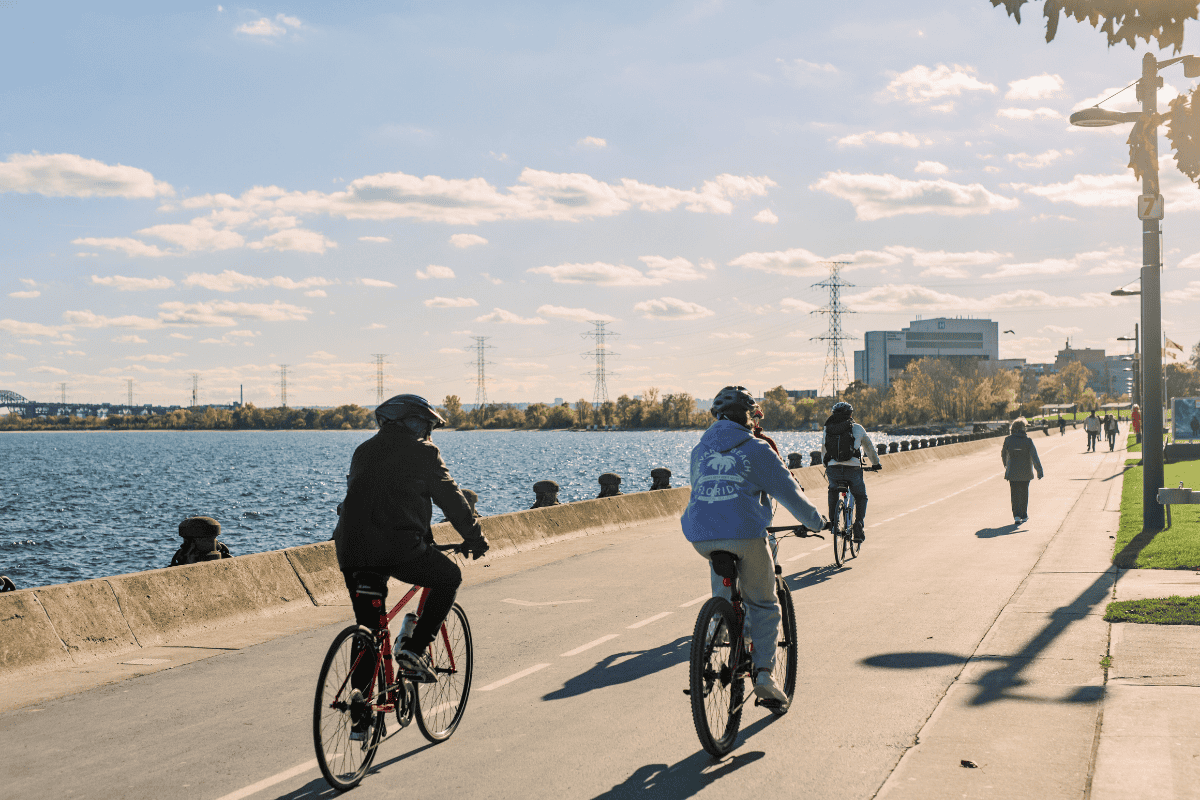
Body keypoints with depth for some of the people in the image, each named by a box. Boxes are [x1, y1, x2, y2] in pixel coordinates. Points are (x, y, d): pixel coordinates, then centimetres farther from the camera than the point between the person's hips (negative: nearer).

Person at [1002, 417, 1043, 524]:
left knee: (1015, 493, 3)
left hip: (1012, 472, 0)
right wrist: (1039, 471, -12)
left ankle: (1016, 515, -12)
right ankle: (1024, 516, 22)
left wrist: (1006, 465, 27)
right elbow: (1035, 456, -13)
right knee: (1024, 493, 15)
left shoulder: (1008, 439, -3)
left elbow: (1003, 454, 10)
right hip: (1025, 472, 0)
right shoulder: (1028, 440, -8)